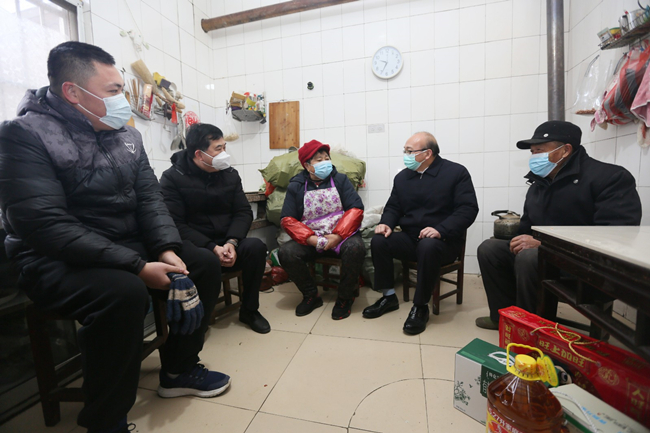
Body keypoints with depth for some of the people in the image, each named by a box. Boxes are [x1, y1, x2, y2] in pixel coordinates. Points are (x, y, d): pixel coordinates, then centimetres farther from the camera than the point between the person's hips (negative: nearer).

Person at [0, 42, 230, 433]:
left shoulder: (127, 136, 8)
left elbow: (149, 198, 3)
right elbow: (46, 225, -23)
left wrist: (167, 249, -15)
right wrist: (137, 266, -29)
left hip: (128, 248, 7)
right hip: (57, 261, -6)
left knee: (204, 265, -3)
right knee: (125, 292, -35)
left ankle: (179, 370, 14)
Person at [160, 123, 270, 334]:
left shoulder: (230, 174, 6)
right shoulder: (172, 178, -6)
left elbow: (243, 212, 1)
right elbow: (176, 225, -14)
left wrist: (231, 243, -17)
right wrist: (212, 248, -24)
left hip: (227, 243, 4)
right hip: (196, 248, -3)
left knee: (256, 246, -25)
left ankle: (249, 310, -4)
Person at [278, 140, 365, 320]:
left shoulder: (340, 180, 5)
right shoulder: (295, 186, 5)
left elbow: (356, 209, -5)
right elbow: (287, 220, -3)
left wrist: (337, 236, -20)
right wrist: (313, 240, -19)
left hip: (341, 235, -1)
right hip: (310, 239, 1)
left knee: (355, 248, -32)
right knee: (286, 253, -23)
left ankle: (345, 298, -7)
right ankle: (311, 295, 0)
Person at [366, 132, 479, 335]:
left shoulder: (456, 172, -5)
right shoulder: (402, 176, 9)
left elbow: (468, 209, -13)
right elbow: (393, 207, 14)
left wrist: (441, 230, -28)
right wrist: (386, 223, -9)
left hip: (443, 241, -4)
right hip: (410, 238, 5)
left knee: (428, 247, -37)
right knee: (379, 241, -20)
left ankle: (420, 307, -18)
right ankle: (389, 297, -4)